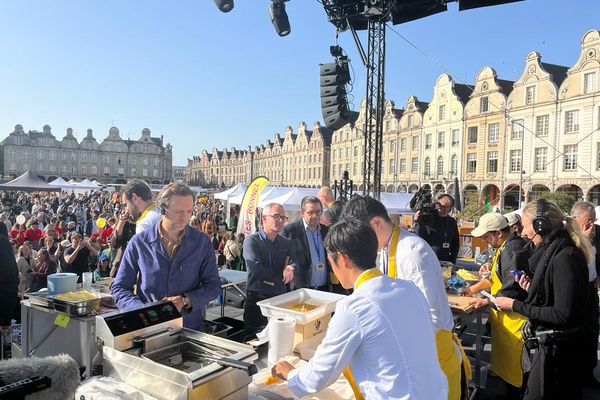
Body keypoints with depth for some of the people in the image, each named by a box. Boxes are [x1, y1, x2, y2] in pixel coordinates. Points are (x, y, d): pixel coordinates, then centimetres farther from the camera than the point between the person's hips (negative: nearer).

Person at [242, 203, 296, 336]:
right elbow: (256, 269, -17)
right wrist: (281, 275, -5)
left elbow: (294, 263, 2)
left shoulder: (287, 243, 13)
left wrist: (290, 268, -22)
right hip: (257, 300, -4)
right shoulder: (251, 240, -5)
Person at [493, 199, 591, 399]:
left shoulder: (565, 257, -22)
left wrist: (515, 305, -21)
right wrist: (532, 289, 3)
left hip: (557, 351, -9)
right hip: (549, 345, 9)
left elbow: (564, 314, -25)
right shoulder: (552, 251, 6)